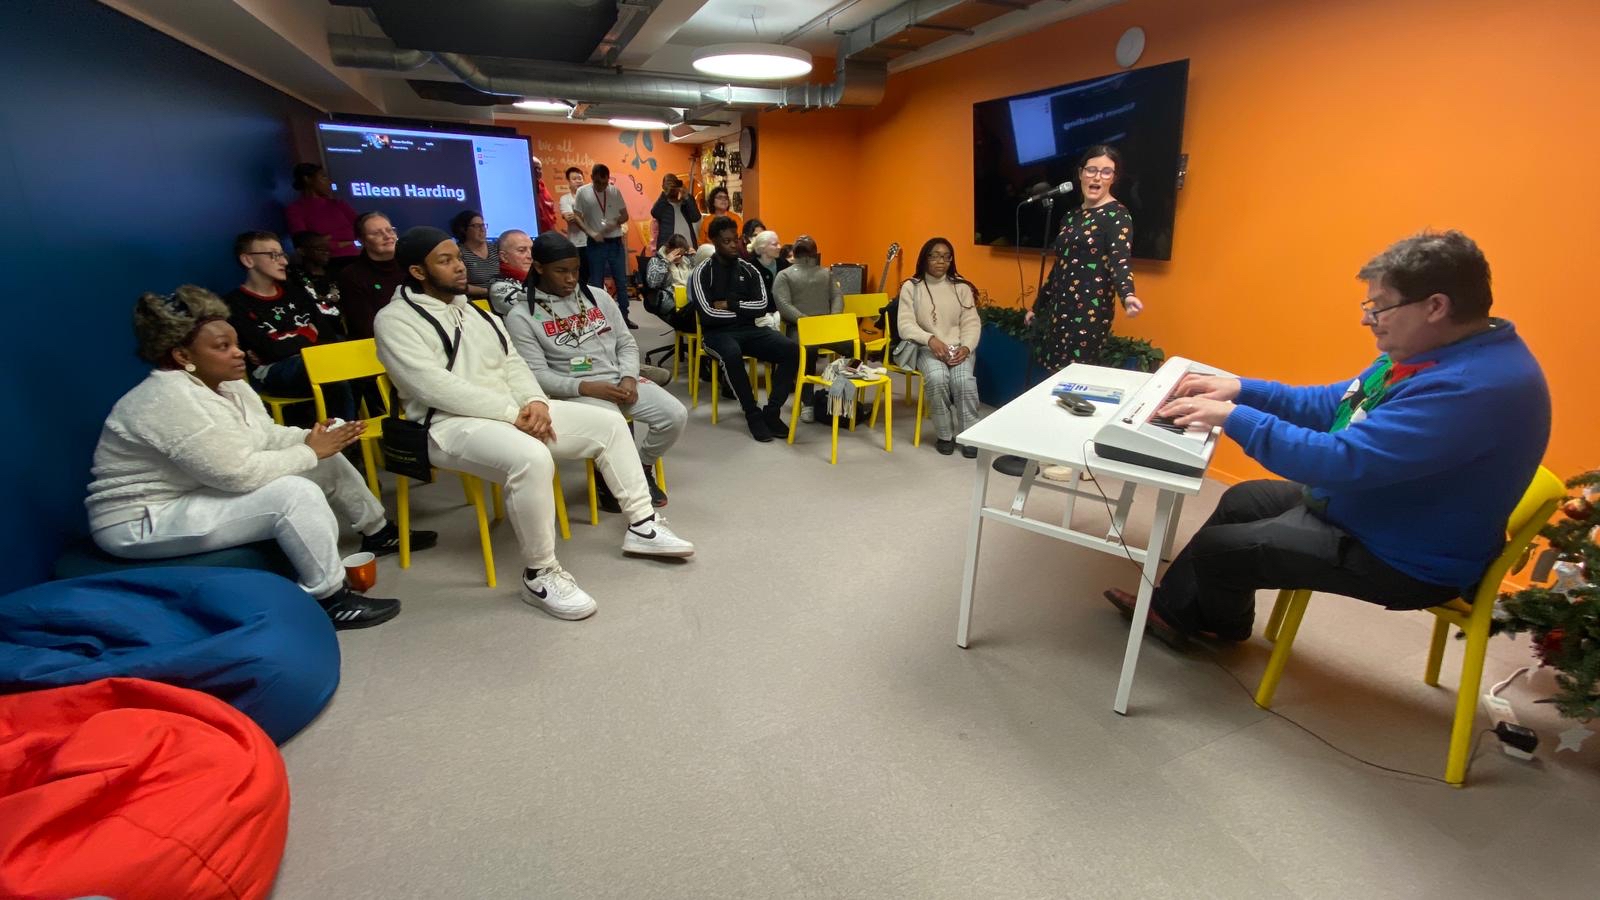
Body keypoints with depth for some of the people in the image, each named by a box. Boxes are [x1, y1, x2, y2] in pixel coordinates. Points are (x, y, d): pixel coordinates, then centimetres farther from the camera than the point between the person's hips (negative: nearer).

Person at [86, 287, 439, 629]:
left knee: (327, 461, 4)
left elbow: (267, 436, 4)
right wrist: (310, 452, -21)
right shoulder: (172, 400, -28)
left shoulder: (227, 384, 1)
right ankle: (331, 600, -19)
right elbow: (239, 473, -31)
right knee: (294, 493, -29)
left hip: (199, 493, 10)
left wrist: (316, 438, -15)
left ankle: (378, 533, 21)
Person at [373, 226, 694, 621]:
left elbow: (514, 365, 13)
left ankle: (641, 525, 8)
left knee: (610, 423, 0)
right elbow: (434, 387, -17)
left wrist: (534, 402, -9)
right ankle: (540, 574, -19)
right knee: (531, 458, -39)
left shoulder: (476, 313, 19)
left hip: (516, 411, 8)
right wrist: (513, 412, -21)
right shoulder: (396, 319, -4)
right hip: (452, 424, -8)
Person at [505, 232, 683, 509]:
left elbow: (627, 343, 13)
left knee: (676, 416, -16)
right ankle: (607, 479, 2)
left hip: (621, 380, 5)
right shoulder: (522, 316, -1)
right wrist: (586, 387, -20)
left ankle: (641, 468, 13)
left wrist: (628, 378, -8)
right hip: (575, 391, -5)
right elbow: (537, 375, -7)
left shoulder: (598, 296, 13)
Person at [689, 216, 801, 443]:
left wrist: (730, 305, -9)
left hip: (748, 330, 4)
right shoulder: (702, 272, -3)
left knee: (791, 349, -20)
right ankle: (753, 415, -23)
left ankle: (772, 412, -15)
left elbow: (763, 305, 1)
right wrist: (745, 310, -5)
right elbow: (708, 314, -14)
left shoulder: (749, 269, 10)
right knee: (732, 354, -40)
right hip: (718, 333, -4)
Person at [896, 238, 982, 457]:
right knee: (937, 377, -33)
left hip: (958, 348, 2)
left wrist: (966, 347, -17)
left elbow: (972, 323, 4)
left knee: (964, 380, -30)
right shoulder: (911, 287, 3)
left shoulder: (962, 288, 9)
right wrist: (931, 340, -24)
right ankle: (944, 435, -14)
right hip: (925, 348, -1)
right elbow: (905, 324, -7)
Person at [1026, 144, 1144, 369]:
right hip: (1059, 308, 7)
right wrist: (1037, 307, 23)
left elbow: (1120, 259, -21)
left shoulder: (1117, 215, -6)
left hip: (1090, 311, -7)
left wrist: (1127, 295, -41)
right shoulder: (1072, 215, 15)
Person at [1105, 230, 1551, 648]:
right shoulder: (1430, 351, 1)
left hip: (1404, 558, -10)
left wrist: (1233, 417, -32)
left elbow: (1345, 461, -37)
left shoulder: (1475, 387, -32)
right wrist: (1239, 389, -3)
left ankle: (1225, 626, 27)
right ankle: (1170, 608, 29)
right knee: (1242, 500, 18)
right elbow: (1331, 405, 9)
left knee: (1216, 547, -7)